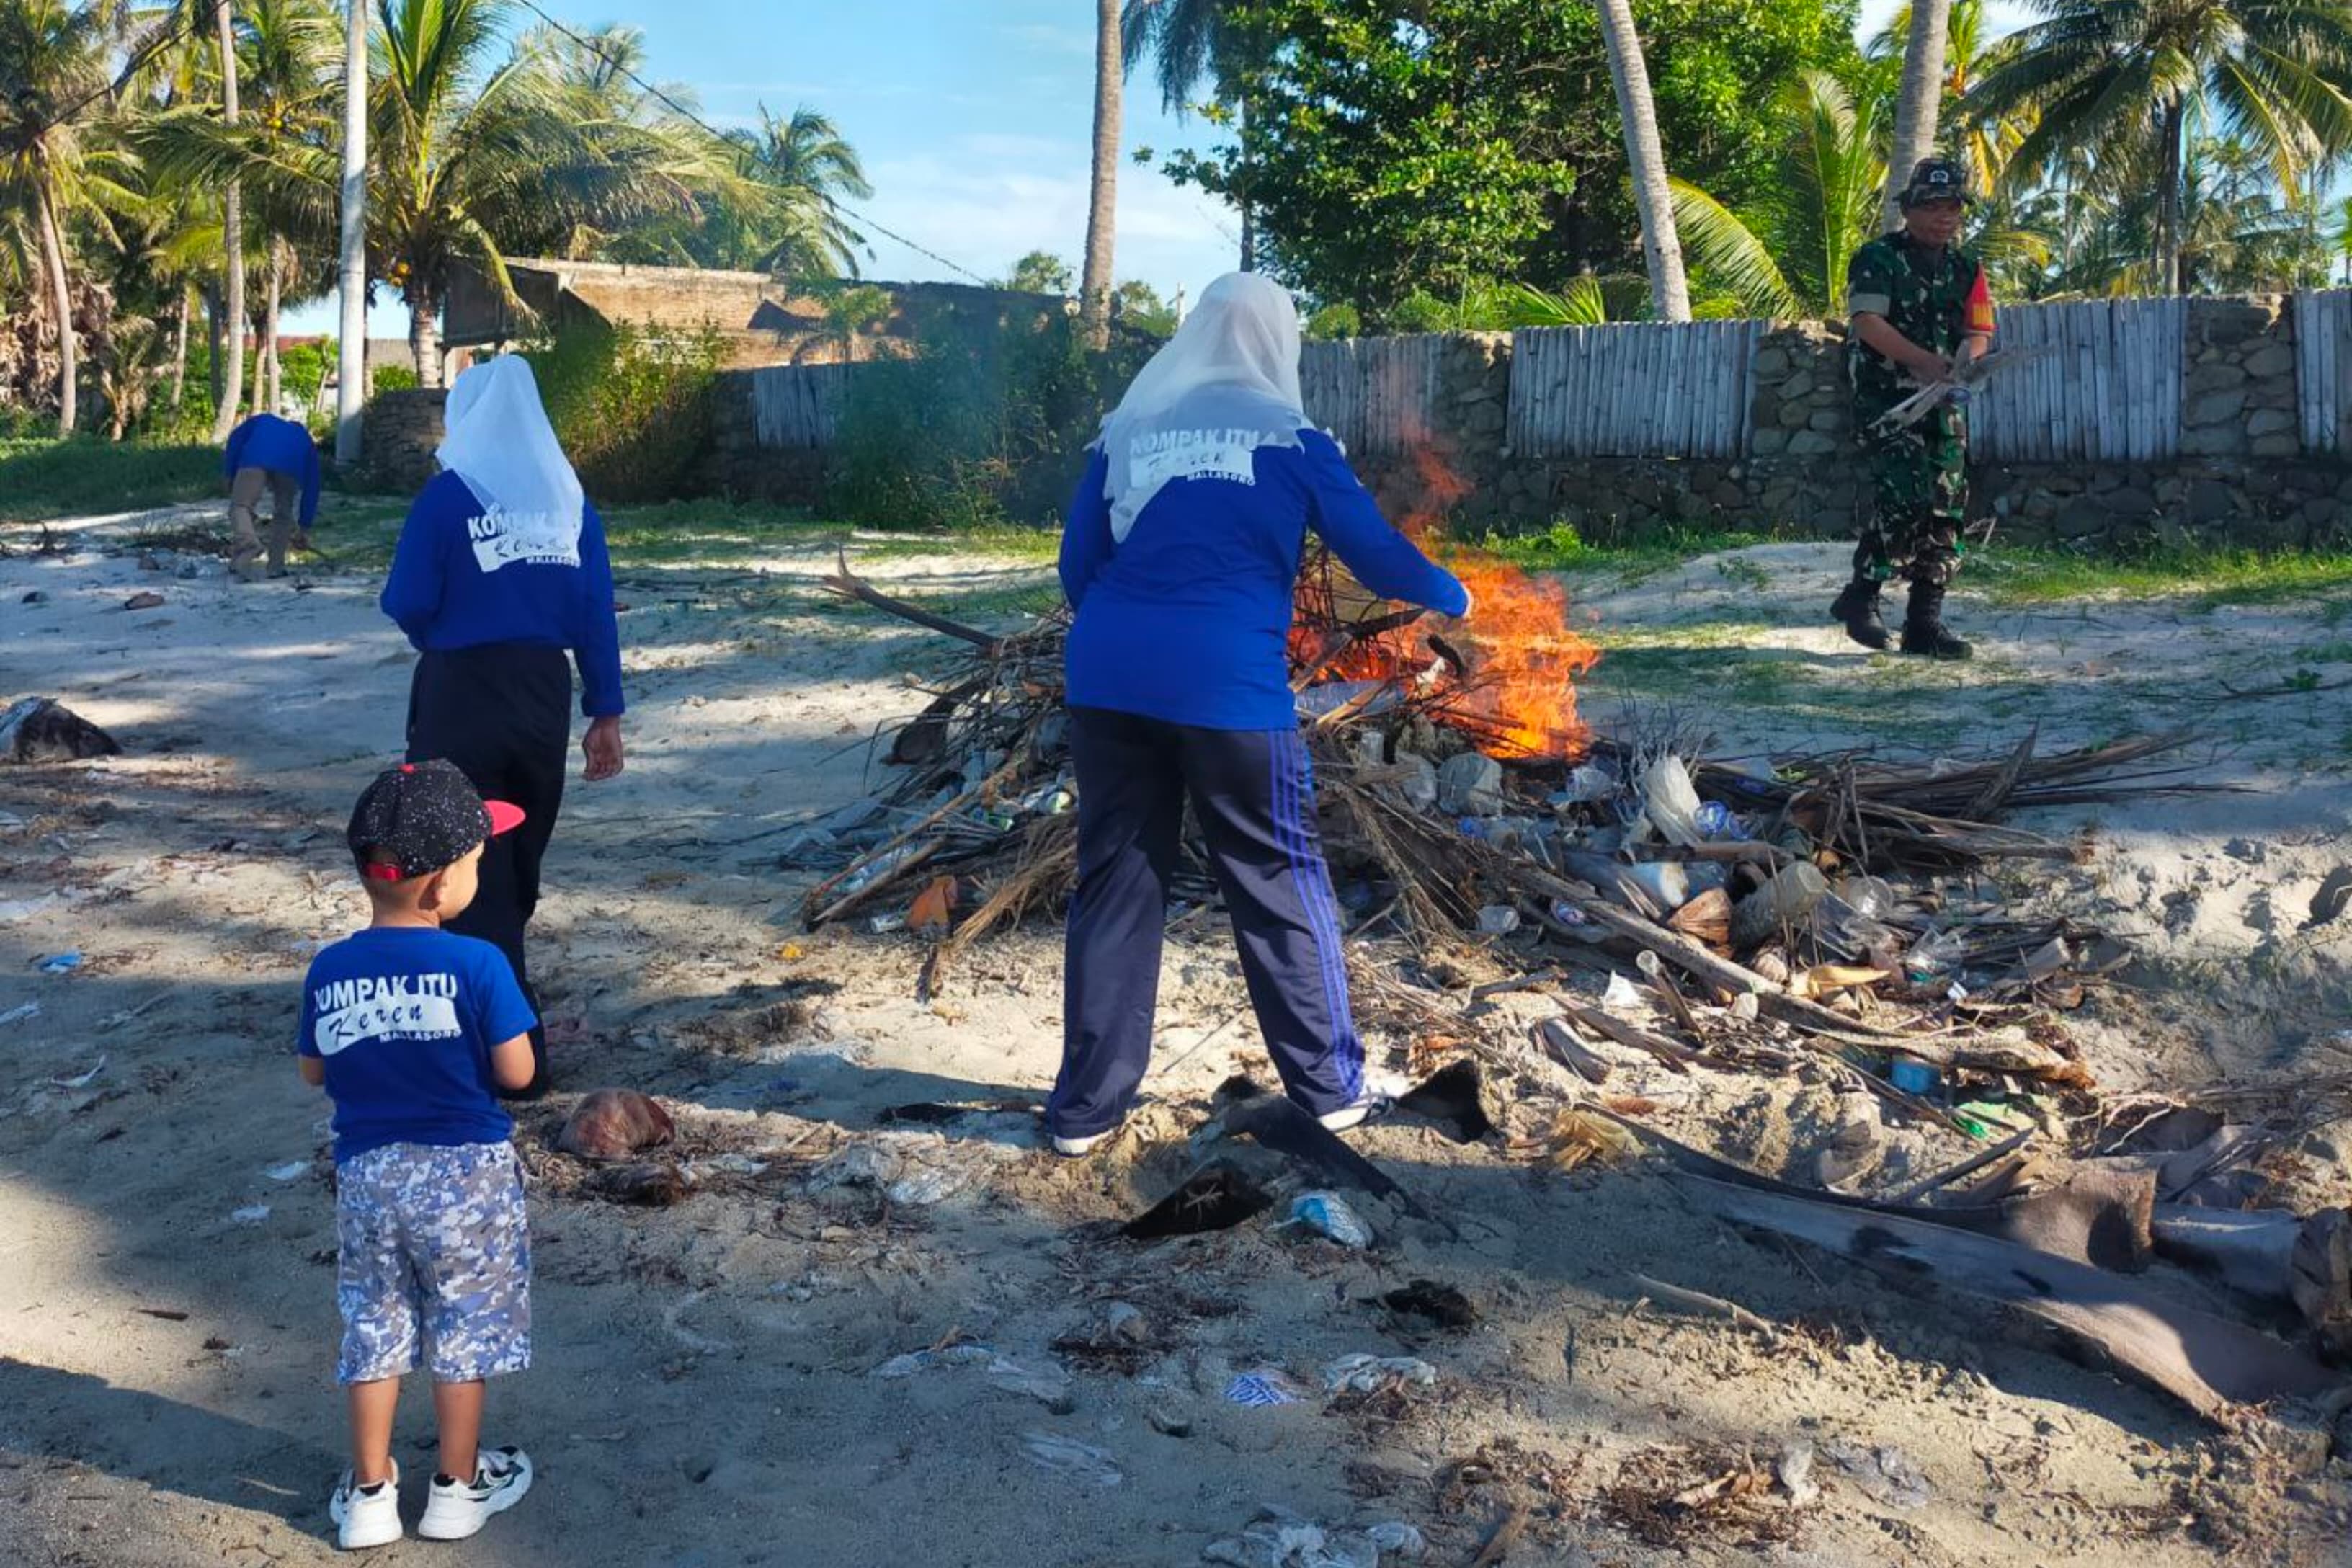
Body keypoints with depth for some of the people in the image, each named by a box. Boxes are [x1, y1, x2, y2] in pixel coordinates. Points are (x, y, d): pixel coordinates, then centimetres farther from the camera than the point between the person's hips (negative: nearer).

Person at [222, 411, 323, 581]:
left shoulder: (262, 420, 43)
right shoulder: (305, 440, 41)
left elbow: (235, 438, 23)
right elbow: (312, 488, 38)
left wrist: (230, 476, 24)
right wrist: (304, 528, 42)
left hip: (255, 460, -1)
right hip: (291, 467, 1)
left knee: (240, 506, -3)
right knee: (283, 514, 20)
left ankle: (247, 543, -32)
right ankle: (276, 566, 13)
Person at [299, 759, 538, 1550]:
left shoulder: (328, 971, -5)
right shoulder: (477, 965, -18)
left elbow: (314, 1071, 6)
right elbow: (516, 1071, -14)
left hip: (366, 1173, 4)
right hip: (466, 1173, -3)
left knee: (375, 1328, 17)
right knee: (465, 1328, 12)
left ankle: (369, 1493, 25)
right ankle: (458, 1486, 24)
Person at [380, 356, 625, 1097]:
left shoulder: (449, 493, -9)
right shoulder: (569, 496, 3)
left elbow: (407, 602, -11)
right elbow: (597, 611, 1)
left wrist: (440, 642, 12)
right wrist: (606, 713, 5)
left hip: (463, 698, -5)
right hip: (546, 697, 5)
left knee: (474, 874, 4)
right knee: (518, 867, 19)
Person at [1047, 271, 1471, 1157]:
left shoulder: (1125, 433, 14)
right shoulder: (1290, 439, 5)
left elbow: (1077, 567, 15)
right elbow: (1373, 553, 9)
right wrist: (1450, 596, 28)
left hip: (1108, 678, 4)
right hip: (1226, 685, -3)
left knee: (1114, 886, 11)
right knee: (1282, 884, 10)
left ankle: (1086, 1108, 17)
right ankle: (1330, 1087, 20)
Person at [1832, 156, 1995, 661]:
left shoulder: (1968, 269, 15)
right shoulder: (1878, 258, -1)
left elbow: (1979, 331, 9)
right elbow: (1868, 322, -14)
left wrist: (1967, 355, -16)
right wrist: (1926, 361, -24)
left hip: (1942, 402, 6)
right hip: (1884, 396, -6)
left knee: (1946, 509, 1)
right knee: (1904, 496, -21)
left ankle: (1925, 623, 5)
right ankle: (1861, 596, -6)